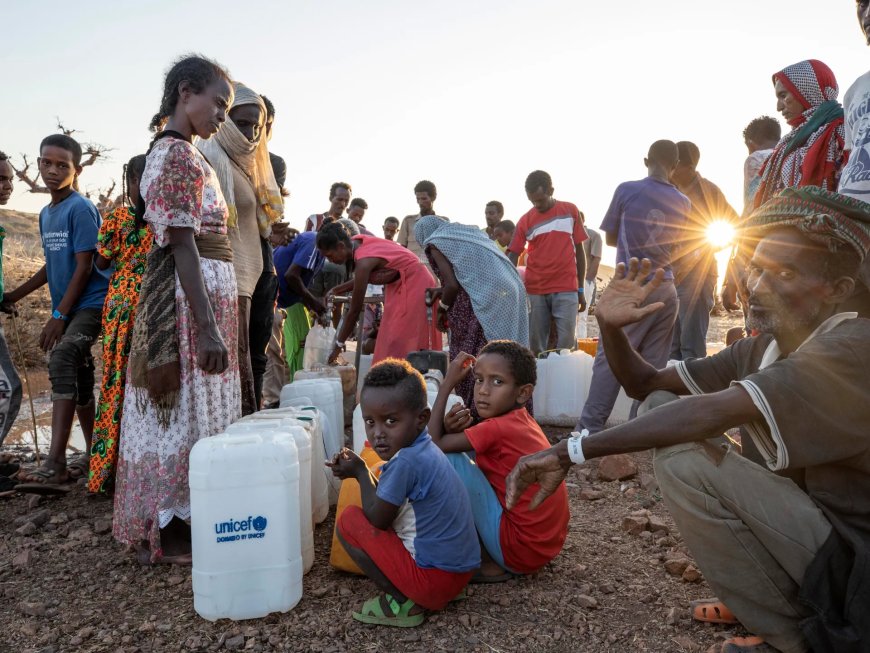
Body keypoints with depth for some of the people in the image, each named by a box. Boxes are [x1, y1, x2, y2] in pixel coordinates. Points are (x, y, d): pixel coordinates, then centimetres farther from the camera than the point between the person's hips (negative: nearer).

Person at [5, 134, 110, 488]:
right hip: (69, 308, 9)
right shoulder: (45, 214, 13)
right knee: (78, 376, 12)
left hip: (90, 304, -9)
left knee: (61, 364, -23)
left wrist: (58, 315, -16)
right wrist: (15, 295, 20)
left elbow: (85, 266, -16)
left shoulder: (81, 209, -12)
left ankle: (55, 464, -24)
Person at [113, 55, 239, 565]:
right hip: (194, 295, -10)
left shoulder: (179, 152, 19)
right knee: (187, 411, -2)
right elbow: (182, 245, -19)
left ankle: (175, 520, 26)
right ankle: (170, 532, 11)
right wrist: (206, 327, -24)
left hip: (209, 291, 10)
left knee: (192, 409, 14)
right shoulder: (181, 156, -12)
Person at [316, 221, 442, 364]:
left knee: (400, 347, -9)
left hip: (414, 284, -9)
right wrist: (338, 289, 2)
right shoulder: (356, 242, -4)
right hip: (401, 284, 9)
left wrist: (338, 345, -14)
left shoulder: (363, 261, -28)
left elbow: (354, 310, -22)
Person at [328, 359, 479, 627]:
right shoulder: (427, 450, 5)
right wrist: (358, 469, 4)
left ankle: (403, 603, -2)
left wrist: (361, 472, 2)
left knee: (349, 521, -3)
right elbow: (387, 499, 15)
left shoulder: (405, 462, -22)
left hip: (434, 578, -9)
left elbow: (376, 519, -10)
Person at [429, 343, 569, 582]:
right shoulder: (522, 421, 5)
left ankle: (484, 562, -1)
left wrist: (447, 384, -12)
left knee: (450, 460, -12)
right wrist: (453, 430, -11)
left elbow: (434, 444, -16)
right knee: (474, 454, 19)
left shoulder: (497, 429, -20)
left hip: (521, 550, -9)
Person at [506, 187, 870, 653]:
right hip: (816, 524, 9)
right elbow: (645, 384, 6)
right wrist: (611, 328, -14)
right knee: (661, 406, 2)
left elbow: (711, 412, -36)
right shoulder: (762, 350, 2)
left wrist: (569, 452, -35)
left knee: (684, 459, -23)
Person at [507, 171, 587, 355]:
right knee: (535, 345, 5)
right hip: (534, 291, 1)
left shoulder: (570, 211, 5)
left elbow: (579, 251, 9)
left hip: (566, 289, -1)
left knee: (566, 343, -4)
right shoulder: (525, 221, 3)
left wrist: (581, 289, 7)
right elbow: (512, 257, 2)